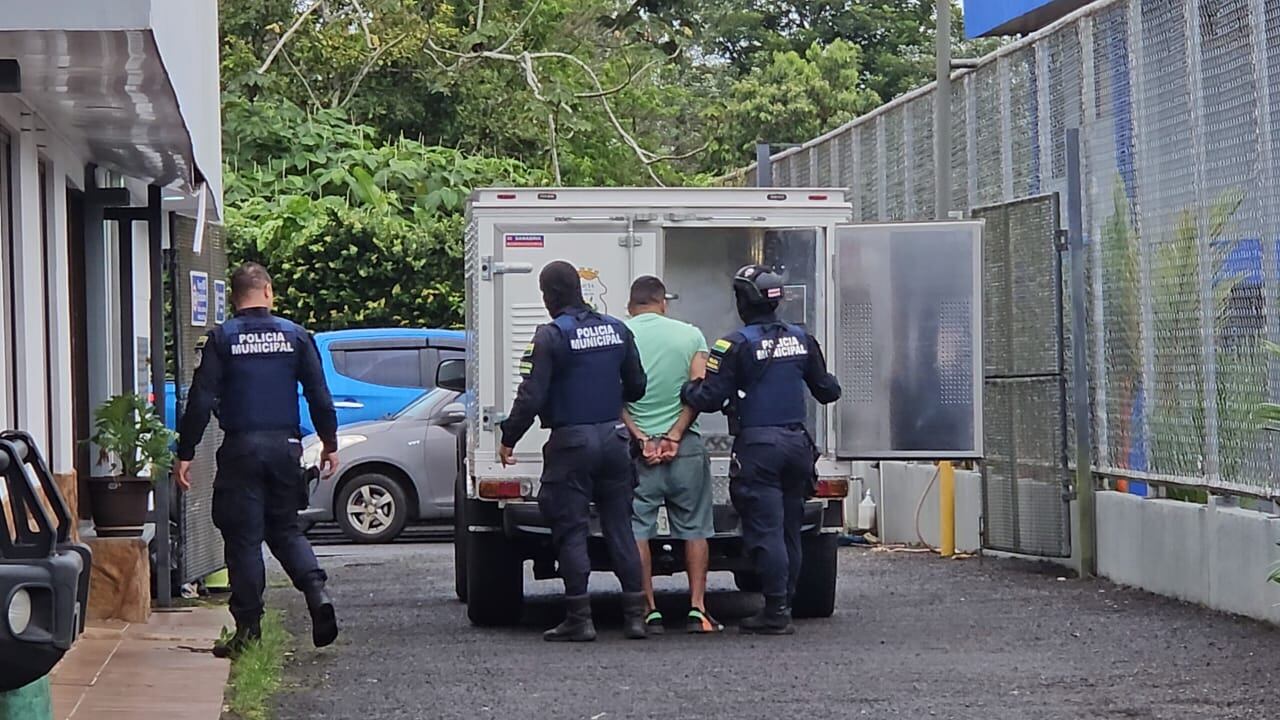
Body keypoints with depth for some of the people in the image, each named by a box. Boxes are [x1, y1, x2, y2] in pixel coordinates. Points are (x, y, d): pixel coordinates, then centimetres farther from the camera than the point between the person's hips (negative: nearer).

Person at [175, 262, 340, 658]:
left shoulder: (221, 339, -2)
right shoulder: (294, 335, 4)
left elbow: (200, 400, -6)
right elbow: (319, 395, 4)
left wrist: (185, 454, -2)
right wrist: (330, 443, 15)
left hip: (241, 448, -2)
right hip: (285, 446, 3)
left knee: (243, 537, 3)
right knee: (285, 528, 17)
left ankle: (248, 627, 2)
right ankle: (317, 592, -6)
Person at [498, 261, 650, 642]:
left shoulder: (551, 336, -13)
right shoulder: (616, 329, 6)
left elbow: (531, 396, -16)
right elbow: (636, 385, 12)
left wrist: (508, 439, -5)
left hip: (571, 442, -6)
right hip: (612, 438, 6)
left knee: (570, 531, 0)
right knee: (619, 527, 10)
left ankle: (580, 618, -2)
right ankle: (635, 614, 9)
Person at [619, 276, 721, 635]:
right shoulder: (690, 335, 4)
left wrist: (642, 439, -8)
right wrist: (673, 437, -9)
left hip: (637, 446, -1)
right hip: (686, 446, 1)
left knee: (637, 530, 4)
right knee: (694, 528, 9)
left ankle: (649, 611, 0)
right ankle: (697, 609, 4)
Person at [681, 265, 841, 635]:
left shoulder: (738, 345, -11)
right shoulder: (801, 340, 7)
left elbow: (710, 398, -13)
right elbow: (826, 390, 16)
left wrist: (683, 389, 6)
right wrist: (831, 385, 38)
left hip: (758, 446, -6)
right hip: (797, 443, 6)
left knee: (765, 529, -6)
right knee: (790, 529, 11)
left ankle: (776, 610, -9)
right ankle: (784, 603, 14)